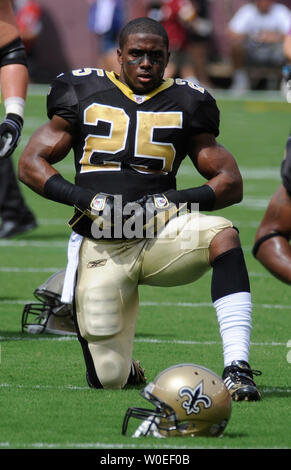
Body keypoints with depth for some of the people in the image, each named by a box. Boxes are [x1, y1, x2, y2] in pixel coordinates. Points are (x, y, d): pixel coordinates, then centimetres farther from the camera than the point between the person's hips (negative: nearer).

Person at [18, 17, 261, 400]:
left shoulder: (184, 105, 7)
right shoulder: (85, 95, 6)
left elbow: (231, 183, 6)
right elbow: (31, 164, 5)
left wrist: (172, 201, -12)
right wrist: (85, 199, -12)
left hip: (160, 234, 1)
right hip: (101, 247, 0)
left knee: (223, 235, -34)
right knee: (109, 380, -5)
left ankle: (237, 368, -36)